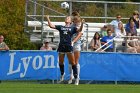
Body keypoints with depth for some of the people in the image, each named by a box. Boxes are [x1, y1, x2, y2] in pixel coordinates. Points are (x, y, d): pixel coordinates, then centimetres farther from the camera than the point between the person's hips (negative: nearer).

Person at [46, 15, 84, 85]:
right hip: (61, 46, 3)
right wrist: (48, 19, 5)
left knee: (72, 62, -7)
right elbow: (51, 26, 13)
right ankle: (62, 75, 34)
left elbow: (79, 30, -5)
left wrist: (82, 24, -21)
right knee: (60, 62, 11)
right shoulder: (60, 27, 17)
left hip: (69, 46, -3)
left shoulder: (72, 28, 11)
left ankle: (76, 78, -4)